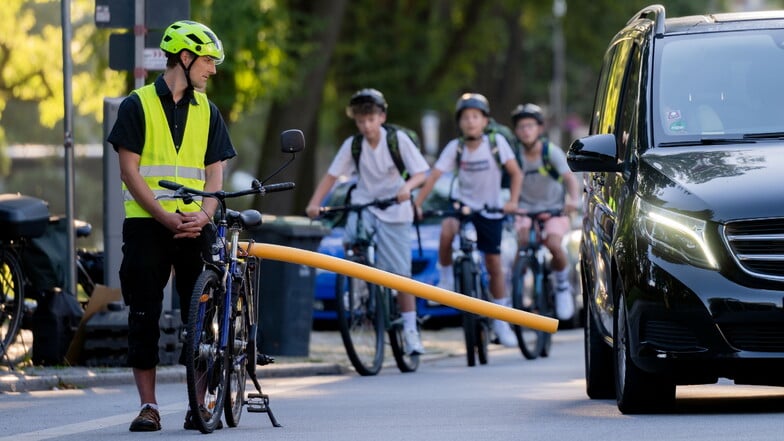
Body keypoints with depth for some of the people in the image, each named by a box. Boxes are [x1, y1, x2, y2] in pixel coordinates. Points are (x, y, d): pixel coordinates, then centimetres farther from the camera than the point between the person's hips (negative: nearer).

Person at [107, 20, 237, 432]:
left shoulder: (206, 111, 13)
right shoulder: (138, 105, 1)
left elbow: (214, 173, 9)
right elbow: (129, 170, -4)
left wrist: (203, 215, -11)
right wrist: (165, 216, -14)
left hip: (193, 227, 3)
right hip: (146, 225, -3)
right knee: (144, 315, -2)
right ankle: (148, 405, 2)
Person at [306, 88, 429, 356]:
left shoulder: (398, 139, -10)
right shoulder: (352, 144, -4)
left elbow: (421, 173, -11)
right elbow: (332, 175, -3)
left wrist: (407, 187, -32)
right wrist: (314, 203, -15)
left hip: (393, 209, -2)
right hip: (363, 205, 2)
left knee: (401, 273, -4)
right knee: (351, 242, -28)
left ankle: (410, 331, 5)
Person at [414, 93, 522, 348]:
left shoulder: (496, 143, -11)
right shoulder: (455, 147, -10)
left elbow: (516, 173, -7)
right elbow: (434, 176, -15)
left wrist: (513, 201, -20)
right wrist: (416, 204, -23)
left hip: (490, 210, 0)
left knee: (494, 266, 4)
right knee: (447, 230, -35)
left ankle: (501, 322, 18)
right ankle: (445, 277, -12)